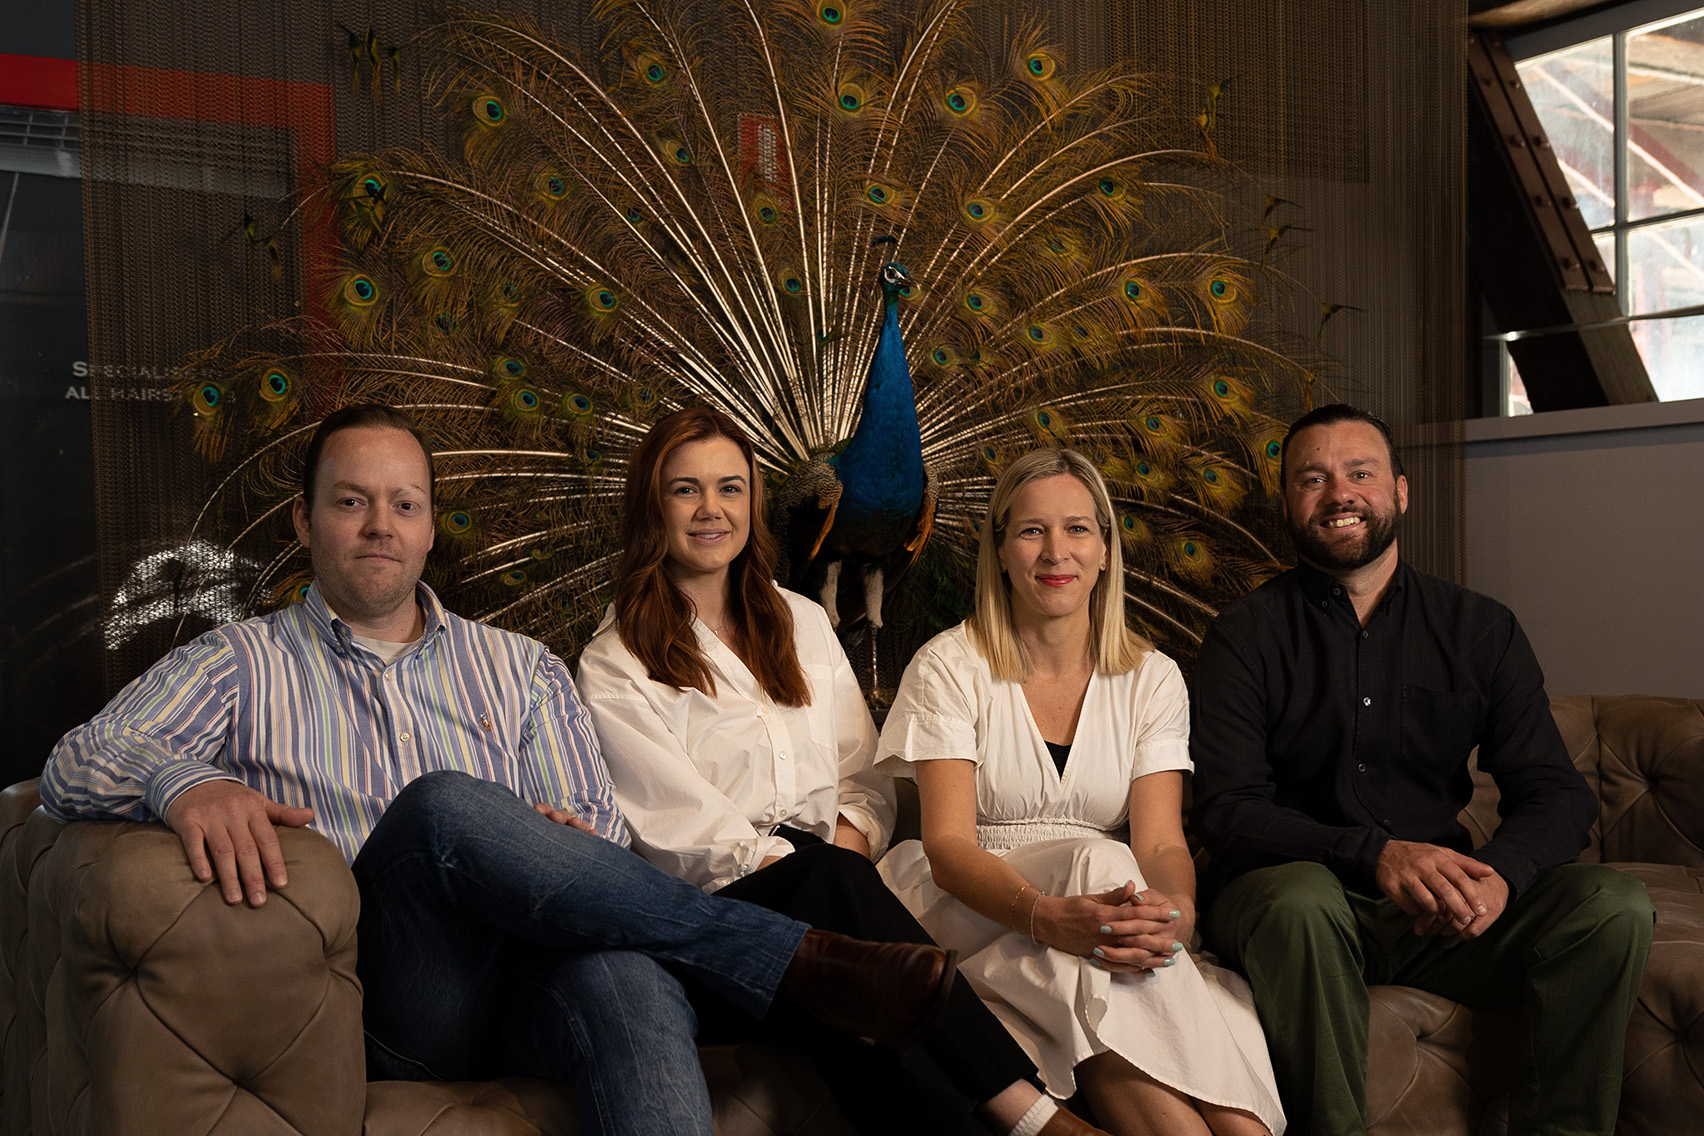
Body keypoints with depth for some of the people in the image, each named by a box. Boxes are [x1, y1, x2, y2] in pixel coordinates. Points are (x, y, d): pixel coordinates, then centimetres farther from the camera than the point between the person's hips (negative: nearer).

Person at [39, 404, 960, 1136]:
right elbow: (77, 765, 1)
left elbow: (598, 835, 16)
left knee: (624, 974, -37)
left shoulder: (520, 670, 22)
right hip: (385, 1006, -1)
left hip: (531, 983, 2)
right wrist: (185, 782, -24)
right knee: (444, 805, -33)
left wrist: (566, 847, -10)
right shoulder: (240, 666, 15)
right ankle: (800, 963, -28)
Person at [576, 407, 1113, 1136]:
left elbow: (863, 772, 16)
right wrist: (821, 873, -18)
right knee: (829, 881, -35)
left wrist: (847, 843, -7)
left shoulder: (801, 624, 20)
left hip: (825, 877, 4)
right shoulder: (614, 666, 4)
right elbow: (679, 826, -7)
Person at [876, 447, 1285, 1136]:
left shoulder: (1152, 680, 5)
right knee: (1100, 863, -33)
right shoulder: (949, 668, -3)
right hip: (975, 911, -2)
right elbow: (948, 844, -14)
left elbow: (1161, 841, -6)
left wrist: (1176, 912, -32)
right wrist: (1050, 916, -34)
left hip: (1105, 897, 2)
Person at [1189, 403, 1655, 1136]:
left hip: (1441, 911, 3)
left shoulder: (1480, 629, 9)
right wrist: (1375, 854, -27)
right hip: (1306, 895, -3)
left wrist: (1500, 874, -21)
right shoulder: (1246, 636, 0)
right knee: (1298, 900, -36)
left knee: (1613, 904, -20)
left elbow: (1553, 793, 3)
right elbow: (1226, 810, -10)